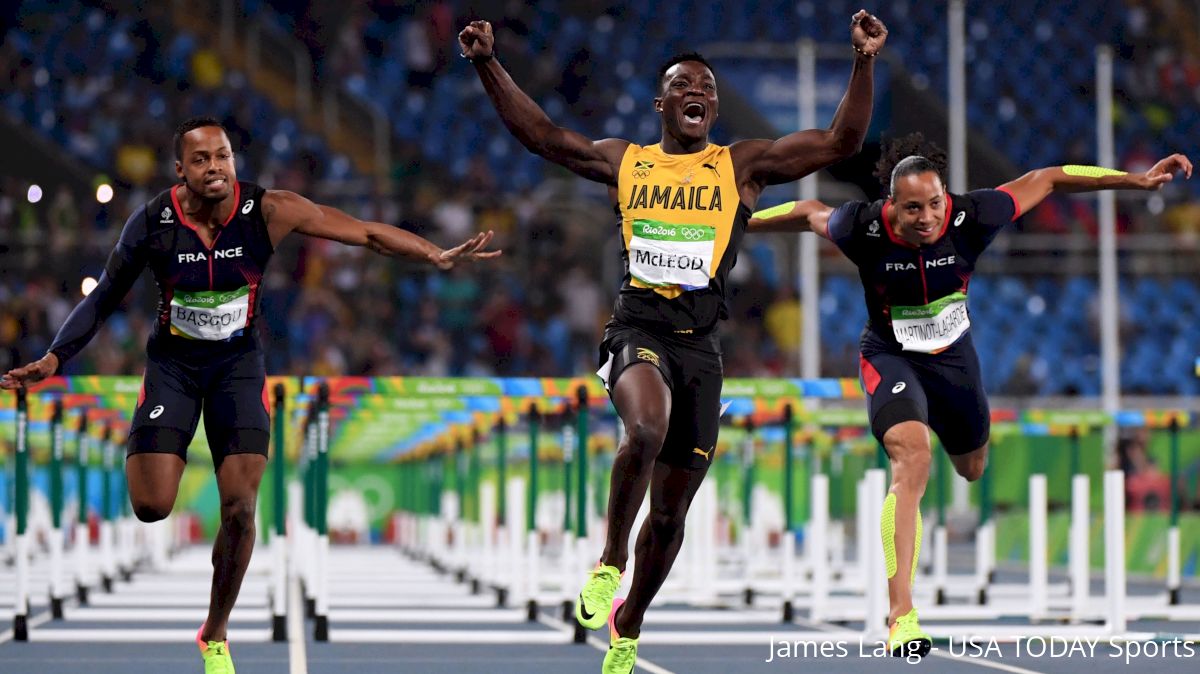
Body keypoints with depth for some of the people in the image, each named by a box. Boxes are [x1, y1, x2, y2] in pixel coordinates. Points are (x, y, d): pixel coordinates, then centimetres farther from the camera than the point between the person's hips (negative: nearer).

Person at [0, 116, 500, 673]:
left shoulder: (269, 211, -18)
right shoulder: (153, 223, -17)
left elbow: (366, 232, -15)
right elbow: (104, 298, -4)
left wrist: (438, 256, -22)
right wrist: (53, 359, -9)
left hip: (238, 364, 1)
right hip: (173, 362, 0)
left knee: (239, 510, -8)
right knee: (152, 507, -14)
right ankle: (149, 454, 26)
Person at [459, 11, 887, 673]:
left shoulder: (743, 165, 9)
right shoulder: (625, 162, 12)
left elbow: (841, 141, 4)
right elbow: (541, 135, 15)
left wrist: (863, 62, -7)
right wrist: (489, 64, 8)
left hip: (700, 342, 2)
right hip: (636, 326, -1)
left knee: (670, 512, 7)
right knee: (646, 429, -35)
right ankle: (609, 562, -16)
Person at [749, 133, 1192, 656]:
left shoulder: (970, 218, -24)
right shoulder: (865, 229, -26)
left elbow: (1046, 180, -13)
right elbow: (809, 214, -5)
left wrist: (1138, 179, -10)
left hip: (953, 356, 4)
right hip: (890, 357, -4)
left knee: (972, 468, 23)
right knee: (912, 461, -28)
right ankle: (901, 615, -31)